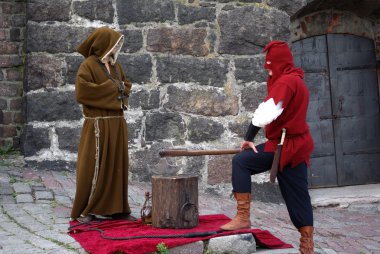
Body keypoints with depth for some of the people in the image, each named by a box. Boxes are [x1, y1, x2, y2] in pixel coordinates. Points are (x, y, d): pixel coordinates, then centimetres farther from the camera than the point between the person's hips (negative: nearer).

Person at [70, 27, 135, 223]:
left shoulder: (115, 65, 13)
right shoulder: (87, 66, -8)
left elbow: (127, 86, 23)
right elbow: (81, 92, -19)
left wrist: (121, 89, 0)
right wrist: (109, 89, -13)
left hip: (117, 123, 7)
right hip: (98, 125, -7)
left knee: (117, 166, 10)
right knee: (93, 167, -4)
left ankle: (117, 208, 19)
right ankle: (83, 211, 7)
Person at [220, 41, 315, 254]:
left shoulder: (286, 81, -14)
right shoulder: (296, 80, 18)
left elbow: (266, 115, -23)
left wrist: (249, 139, -10)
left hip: (284, 147, -10)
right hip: (298, 146, 10)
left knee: (241, 162, -9)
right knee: (298, 198, 12)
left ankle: (243, 217, -10)